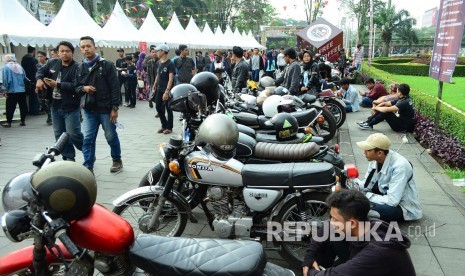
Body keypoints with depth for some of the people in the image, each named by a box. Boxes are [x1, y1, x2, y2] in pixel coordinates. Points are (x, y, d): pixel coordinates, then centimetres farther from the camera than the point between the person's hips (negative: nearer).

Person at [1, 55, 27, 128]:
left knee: (10, 107, 2)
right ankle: (23, 121, 13)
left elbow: (6, 80, -10)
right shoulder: (19, 67, 6)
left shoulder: (5, 68, -7)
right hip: (22, 90, 4)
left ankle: (9, 122, 6)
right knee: (23, 106, 9)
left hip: (12, 91, -4)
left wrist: (7, 88, 2)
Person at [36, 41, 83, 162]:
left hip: (71, 107, -7)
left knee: (73, 134, -10)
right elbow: (41, 71, 20)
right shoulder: (52, 63, 6)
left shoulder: (77, 68, -14)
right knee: (59, 135, 11)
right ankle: (68, 158, 24)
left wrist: (57, 85, -24)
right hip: (55, 106, 7)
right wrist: (39, 79, -2)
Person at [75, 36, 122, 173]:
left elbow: (115, 87, -8)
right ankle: (88, 168, 8)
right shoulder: (80, 68, 10)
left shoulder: (107, 65, -5)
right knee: (87, 139, 1)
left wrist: (115, 107, -13)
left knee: (111, 137, 8)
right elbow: (76, 87, 16)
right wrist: (83, 88, -9)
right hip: (88, 110, 4)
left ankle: (117, 160, 29)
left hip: (106, 108, -4)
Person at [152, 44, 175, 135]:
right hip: (159, 89, 7)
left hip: (167, 90, -7)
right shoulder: (159, 63, 9)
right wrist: (154, 87, 15)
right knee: (158, 108, 10)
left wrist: (167, 91, -27)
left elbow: (171, 78, -20)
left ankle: (169, 127, 15)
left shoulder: (170, 64, -14)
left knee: (168, 109, 3)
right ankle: (164, 125, 25)